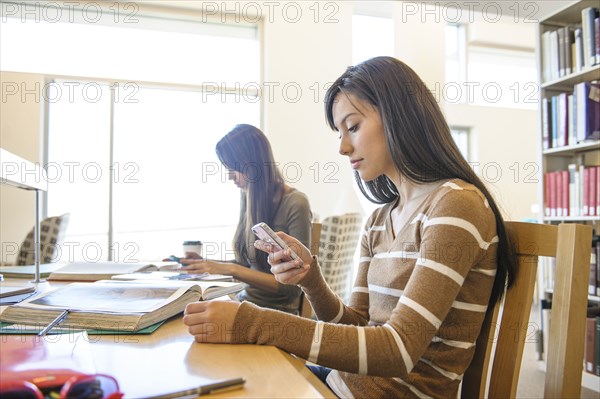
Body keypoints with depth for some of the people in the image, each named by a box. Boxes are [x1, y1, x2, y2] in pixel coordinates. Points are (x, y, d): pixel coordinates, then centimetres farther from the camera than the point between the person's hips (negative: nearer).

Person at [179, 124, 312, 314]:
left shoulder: (295, 204, -15)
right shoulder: (248, 198, 5)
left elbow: (293, 286, -16)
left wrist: (230, 269, -19)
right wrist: (207, 263, -1)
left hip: (277, 310, -5)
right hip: (245, 301, 6)